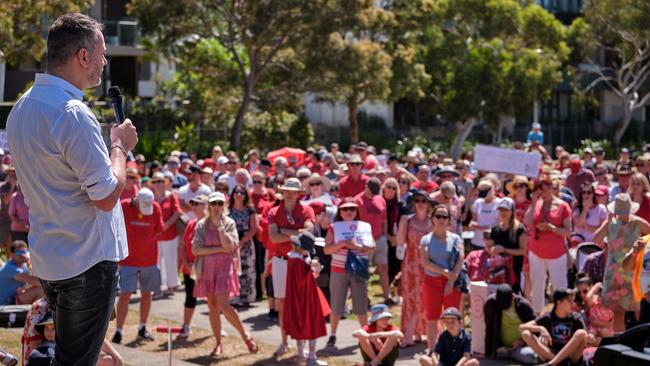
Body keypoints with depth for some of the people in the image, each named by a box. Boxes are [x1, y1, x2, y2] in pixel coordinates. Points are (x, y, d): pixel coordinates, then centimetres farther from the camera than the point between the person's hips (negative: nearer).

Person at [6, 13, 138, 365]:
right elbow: (107, 196, -19)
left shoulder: (22, 108, 8)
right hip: (87, 262, -9)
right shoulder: (74, 115, -21)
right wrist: (120, 146, -5)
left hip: (47, 258, 9)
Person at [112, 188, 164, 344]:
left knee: (146, 294, 11)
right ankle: (118, 332, -6)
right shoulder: (123, 206, -12)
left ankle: (142, 328, 27)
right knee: (125, 294, -9)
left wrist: (144, 243, -2)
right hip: (128, 259, -3)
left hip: (149, 259, 3)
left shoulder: (156, 208, -5)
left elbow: (158, 232, 6)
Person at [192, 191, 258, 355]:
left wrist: (219, 225, -13)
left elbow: (229, 246, -13)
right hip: (207, 269, 3)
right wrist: (219, 249, -12)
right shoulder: (201, 225, 4)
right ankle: (218, 344, 13)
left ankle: (245, 334, 2)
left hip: (224, 268, -3)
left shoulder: (229, 223, 1)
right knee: (212, 307, 5)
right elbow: (196, 249, -6)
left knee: (223, 305, -15)